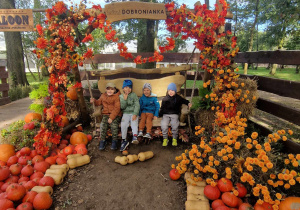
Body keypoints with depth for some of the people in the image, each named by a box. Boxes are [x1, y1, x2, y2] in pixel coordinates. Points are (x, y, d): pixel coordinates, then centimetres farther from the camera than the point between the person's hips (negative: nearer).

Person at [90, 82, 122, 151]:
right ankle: (102, 140, -3)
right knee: (103, 125, -21)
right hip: (106, 114, 4)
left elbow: (117, 108, -14)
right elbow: (99, 102, 26)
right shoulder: (103, 96, 11)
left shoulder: (117, 97, -7)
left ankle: (114, 141, -10)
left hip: (116, 115, -4)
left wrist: (111, 118, -21)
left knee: (114, 125, -29)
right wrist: (94, 101, 1)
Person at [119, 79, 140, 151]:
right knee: (123, 124, -25)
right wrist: (124, 99, -12)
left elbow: (137, 105, -3)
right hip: (125, 113, 1)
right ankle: (124, 140, -16)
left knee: (134, 123, -31)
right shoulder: (121, 96, 11)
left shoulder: (134, 95, 6)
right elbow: (122, 107, 0)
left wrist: (135, 114, -17)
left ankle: (135, 136, -49)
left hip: (133, 113, -1)